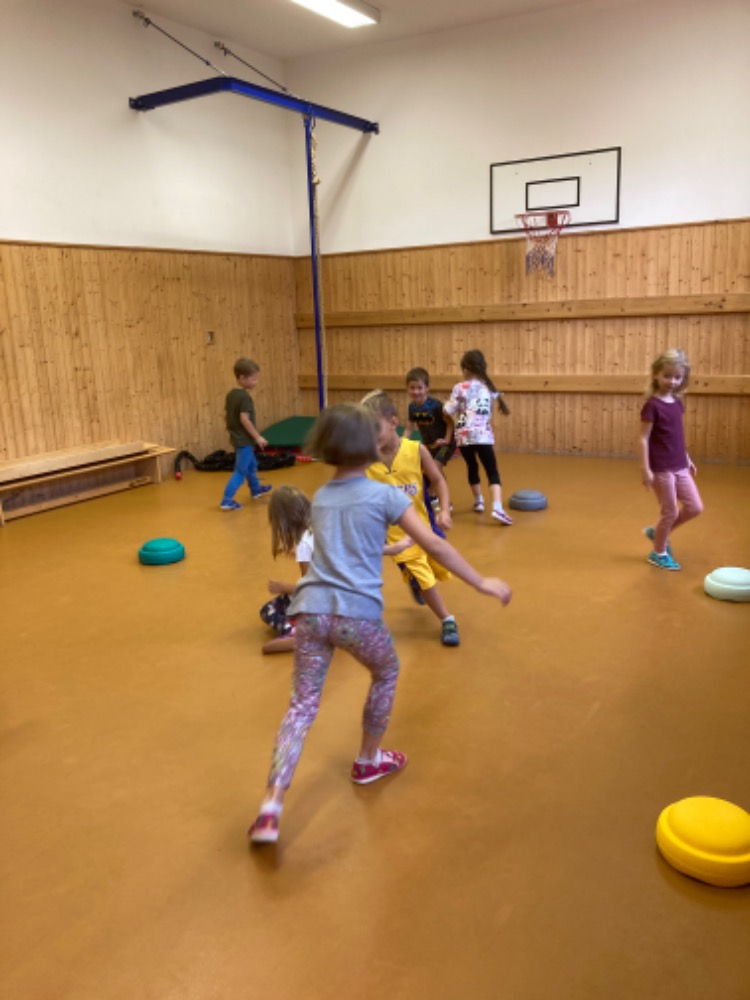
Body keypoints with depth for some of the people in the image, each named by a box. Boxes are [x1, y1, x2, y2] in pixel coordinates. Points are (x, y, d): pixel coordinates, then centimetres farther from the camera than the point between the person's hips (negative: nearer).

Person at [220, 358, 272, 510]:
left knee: (251, 465, 27)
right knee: (241, 471, -5)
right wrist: (258, 437, -21)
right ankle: (226, 500, -7)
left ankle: (256, 489, 44)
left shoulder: (231, 394, 5)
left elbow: (228, 411, 13)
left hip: (236, 437, 10)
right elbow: (244, 419, -27)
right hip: (244, 439, -10)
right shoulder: (245, 397, -21)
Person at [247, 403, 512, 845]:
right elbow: (435, 546, -1)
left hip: (312, 609, 4)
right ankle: (369, 760, 40)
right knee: (387, 673, 26)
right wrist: (482, 583, 6)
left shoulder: (320, 498, 17)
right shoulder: (385, 495, 1)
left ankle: (271, 809, -1)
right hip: (357, 612, -4)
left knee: (303, 704, 9)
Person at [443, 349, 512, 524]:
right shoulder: (489, 386, 12)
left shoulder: (460, 387, 0)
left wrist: (454, 422, 18)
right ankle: (497, 507, -22)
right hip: (483, 434, 1)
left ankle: (479, 501, 34)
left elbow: (448, 412, -3)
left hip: (464, 434, -1)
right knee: (492, 472, -4)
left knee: (472, 467, 19)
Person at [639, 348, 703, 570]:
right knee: (671, 512, 3)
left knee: (695, 507, 10)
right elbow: (644, 439, -15)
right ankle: (658, 553, 24)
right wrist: (645, 469, -18)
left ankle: (658, 532, 29)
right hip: (661, 468, -7)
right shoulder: (652, 405, -15)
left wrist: (687, 459, 19)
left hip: (679, 466, 8)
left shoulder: (677, 402, 8)